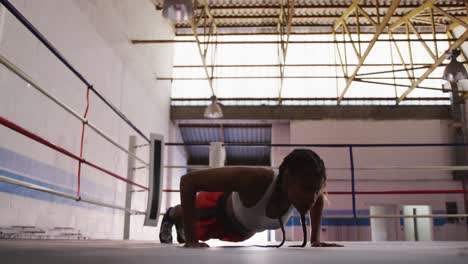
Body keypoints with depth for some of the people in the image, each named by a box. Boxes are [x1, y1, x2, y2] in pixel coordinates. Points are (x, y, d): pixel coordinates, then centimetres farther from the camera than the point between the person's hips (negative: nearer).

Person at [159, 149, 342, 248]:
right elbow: (188, 180, -46)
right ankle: (172, 215, 59)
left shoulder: (300, 188, -35)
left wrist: (315, 239, -9)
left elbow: (318, 200, -5)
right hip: (219, 207, -5)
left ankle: (181, 225, 67)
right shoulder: (256, 180, -51)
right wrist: (191, 240, -44)